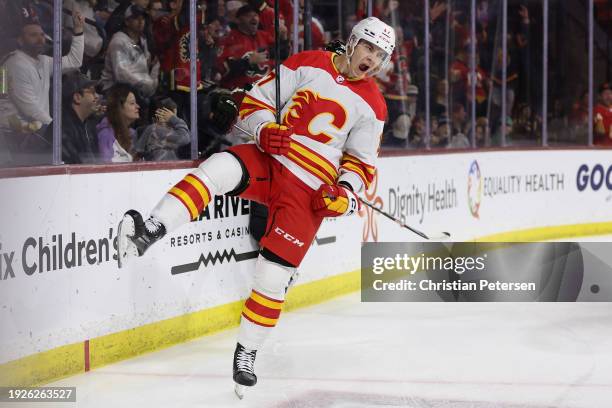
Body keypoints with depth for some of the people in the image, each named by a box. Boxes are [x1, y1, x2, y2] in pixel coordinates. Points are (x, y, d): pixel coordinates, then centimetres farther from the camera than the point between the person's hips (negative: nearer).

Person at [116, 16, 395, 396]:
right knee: (220, 169, -33)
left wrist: (345, 191, -8)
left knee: (275, 272, -7)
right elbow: (256, 101, 5)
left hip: (310, 190, 0)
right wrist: (265, 130, -16)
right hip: (268, 159, 0)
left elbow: (362, 162, 11)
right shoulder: (308, 64, 4)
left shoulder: (372, 105, 7)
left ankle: (247, 353, 10)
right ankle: (149, 233, -47)